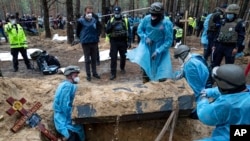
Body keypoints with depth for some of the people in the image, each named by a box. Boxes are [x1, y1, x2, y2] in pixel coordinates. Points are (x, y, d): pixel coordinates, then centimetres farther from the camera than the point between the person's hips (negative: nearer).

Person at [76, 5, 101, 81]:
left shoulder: (95, 20, -2)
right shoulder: (81, 21, -10)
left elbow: (98, 30, 12)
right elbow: (78, 32, 0)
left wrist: (96, 37, 6)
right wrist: (82, 38, 7)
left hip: (94, 42, 3)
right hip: (85, 43, -3)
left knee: (94, 59, 13)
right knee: (87, 60, 6)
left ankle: (94, 73, 27)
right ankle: (88, 75, 17)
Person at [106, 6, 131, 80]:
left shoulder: (125, 21, 3)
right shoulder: (110, 21, 5)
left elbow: (129, 31, 2)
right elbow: (107, 31, 0)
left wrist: (129, 41, -5)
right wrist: (111, 25, -17)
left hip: (123, 41, 1)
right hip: (114, 42, 0)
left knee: (123, 56, 13)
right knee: (113, 58, -5)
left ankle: (122, 68, 38)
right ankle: (113, 73, -1)